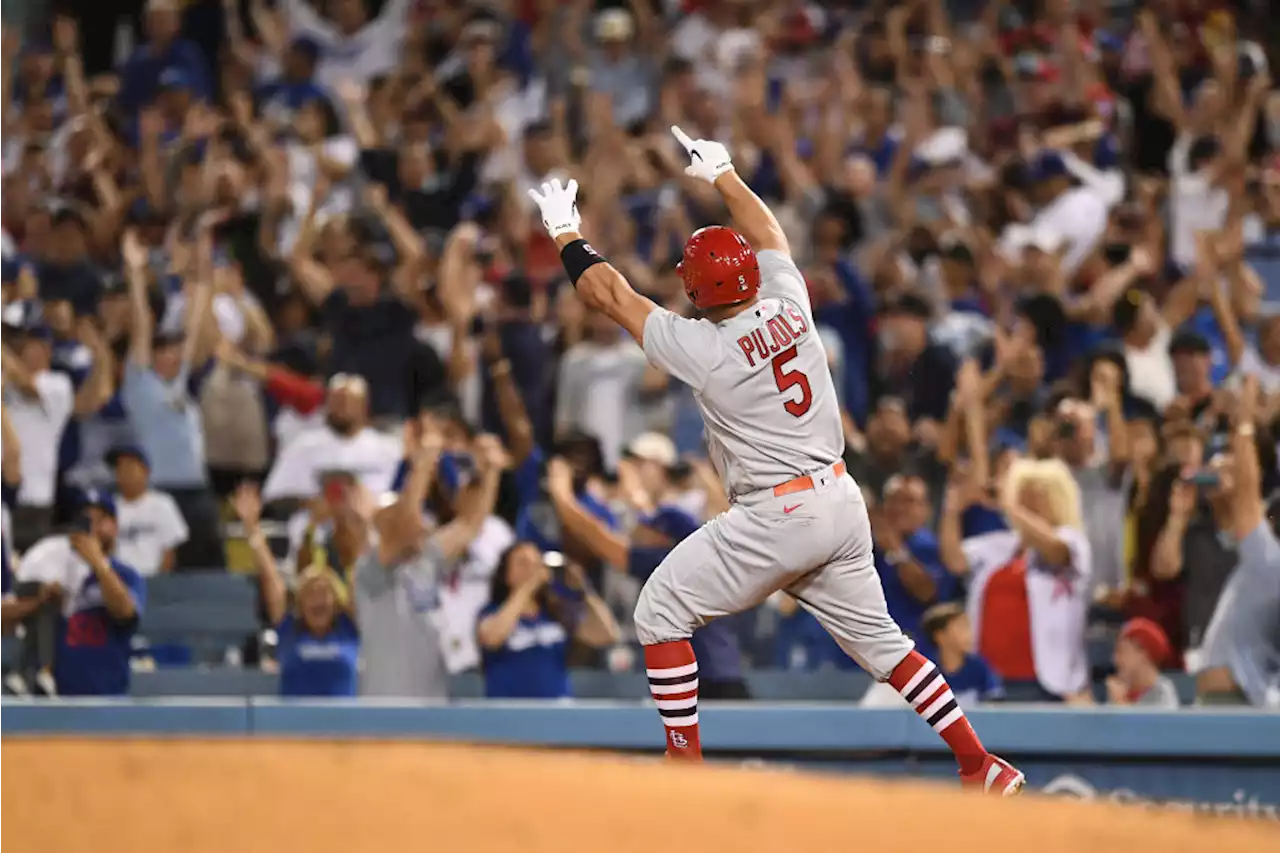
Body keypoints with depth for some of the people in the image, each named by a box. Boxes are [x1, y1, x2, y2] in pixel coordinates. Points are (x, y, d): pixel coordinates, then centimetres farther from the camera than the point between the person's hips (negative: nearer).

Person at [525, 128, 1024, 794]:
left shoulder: (701, 347, -13)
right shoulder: (788, 307, 1)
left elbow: (608, 294, -3)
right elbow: (770, 236, 23)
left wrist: (564, 230, 11)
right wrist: (722, 174, 36)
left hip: (776, 517, -7)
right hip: (843, 504, 7)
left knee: (661, 608, 4)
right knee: (876, 637, 15)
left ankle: (686, 767, 2)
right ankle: (981, 765, 10)